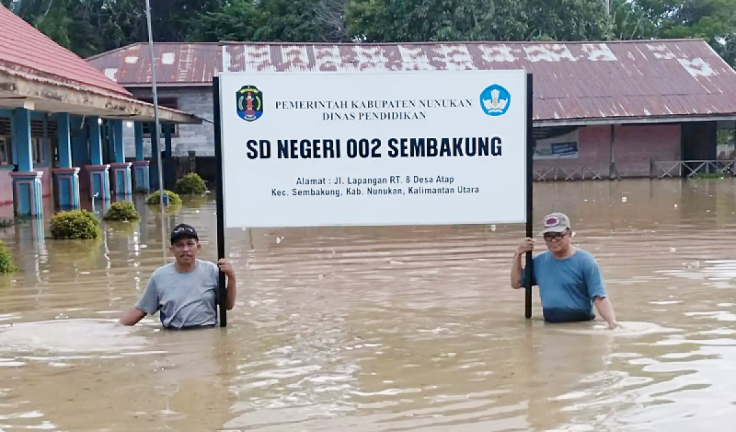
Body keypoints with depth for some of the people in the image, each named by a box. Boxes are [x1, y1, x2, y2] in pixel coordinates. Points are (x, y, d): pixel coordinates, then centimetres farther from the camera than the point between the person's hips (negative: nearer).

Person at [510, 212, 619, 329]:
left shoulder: (586, 261, -5)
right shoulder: (539, 261, 12)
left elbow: (600, 298, -11)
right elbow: (516, 283, 20)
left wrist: (612, 321, -28)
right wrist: (518, 255, 8)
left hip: (582, 326, -4)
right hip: (549, 327, 4)